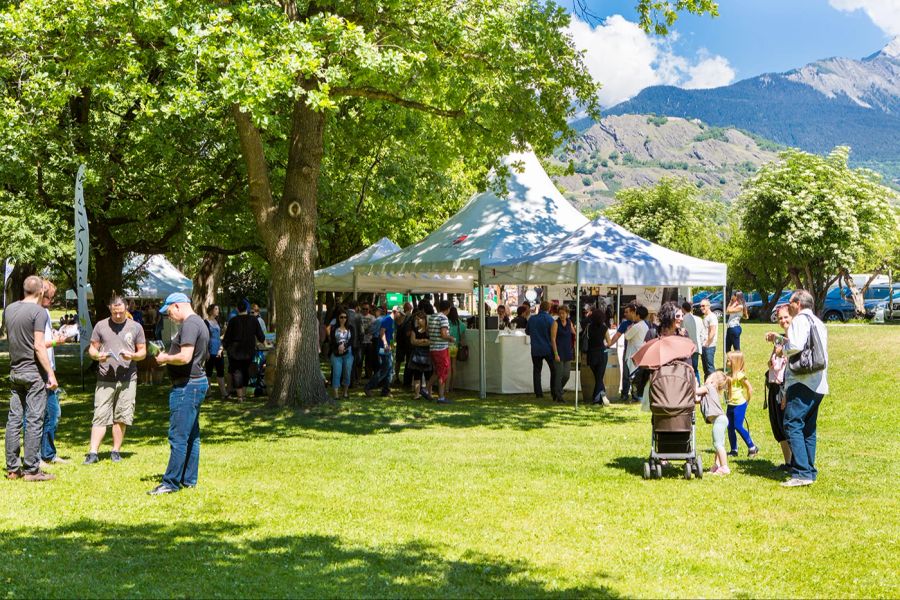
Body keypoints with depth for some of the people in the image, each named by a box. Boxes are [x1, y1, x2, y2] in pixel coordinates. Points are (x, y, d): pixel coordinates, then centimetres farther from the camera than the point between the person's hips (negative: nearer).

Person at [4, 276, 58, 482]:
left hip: (15, 371, 7)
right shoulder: (39, 312, -12)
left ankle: (12, 468, 12)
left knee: (14, 419, 9)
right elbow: (38, 346, -18)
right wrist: (51, 374, -15)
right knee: (34, 420, -3)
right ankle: (31, 470, -2)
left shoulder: (9, 309, 9)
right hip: (34, 372, -7)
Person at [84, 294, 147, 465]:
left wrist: (132, 356, -13)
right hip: (105, 379, -1)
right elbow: (92, 349, 10)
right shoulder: (101, 326, 6)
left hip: (128, 379, 1)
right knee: (100, 416, -6)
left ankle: (116, 451, 13)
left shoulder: (135, 327, 6)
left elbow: (143, 352, 9)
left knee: (121, 418, 3)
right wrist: (98, 355, -13)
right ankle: (93, 452, -6)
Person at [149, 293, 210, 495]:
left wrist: (165, 358, -8)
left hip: (187, 386, -11)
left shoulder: (189, 325, -16)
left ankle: (171, 482, -5)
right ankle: (189, 479, 20)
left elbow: (185, 357, -26)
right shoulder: (200, 323, 17)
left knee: (178, 437, -8)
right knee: (192, 436, 14)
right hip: (198, 381, 11)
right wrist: (169, 357, 17)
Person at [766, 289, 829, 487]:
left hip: (802, 382, -10)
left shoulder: (800, 320, -7)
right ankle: (810, 471, 12)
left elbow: (796, 346, -21)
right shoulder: (818, 323, 23)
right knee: (808, 428, 13)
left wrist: (782, 349, -1)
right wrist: (779, 338, 33)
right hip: (818, 383, 10)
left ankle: (802, 473, -19)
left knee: (793, 425, -12)